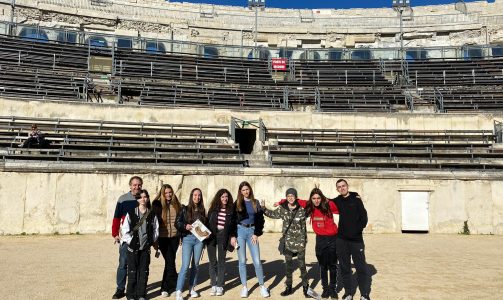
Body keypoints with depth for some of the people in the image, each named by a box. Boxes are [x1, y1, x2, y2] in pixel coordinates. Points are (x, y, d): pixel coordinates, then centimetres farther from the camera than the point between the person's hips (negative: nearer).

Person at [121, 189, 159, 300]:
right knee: (132, 272, 4)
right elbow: (125, 229, -6)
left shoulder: (152, 215, 3)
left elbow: (156, 230, 8)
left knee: (144, 272, 7)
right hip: (133, 247, -2)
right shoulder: (131, 213, -4)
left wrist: (151, 241, 2)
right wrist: (130, 241, -10)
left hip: (146, 247, 2)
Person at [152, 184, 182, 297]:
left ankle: (165, 288, 19)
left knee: (169, 262, 7)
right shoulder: (157, 204, -4)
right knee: (170, 261, -4)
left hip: (174, 237, 3)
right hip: (163, 237, -3)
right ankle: (174, 284, 12)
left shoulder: (176, 204, 6)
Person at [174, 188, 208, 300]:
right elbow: (177, 222, -3)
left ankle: (192, 288, 23)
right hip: (188, 238, -3)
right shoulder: (185, 209, 0)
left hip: (199, 239, 3)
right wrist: (185, 226, -19)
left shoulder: (202, 210, 9)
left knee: (196, 265, 10)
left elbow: (205, 225, 13)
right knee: (185, 266, -9)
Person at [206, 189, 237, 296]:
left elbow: (233, 224, 4)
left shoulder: (231, 209, 2)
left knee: (221, 262, 4)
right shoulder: (213, 208, 4)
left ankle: (220, 286, 12)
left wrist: (233, 236, -4)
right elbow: (207, 221, 5)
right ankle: (213, 285, 13)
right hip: (211, 236, 1)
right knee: (212, 262, 5)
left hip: (223, 236, -1)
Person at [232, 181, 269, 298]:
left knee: (257, 261, -3)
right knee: (242, 261, 3)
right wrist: (233, 235, -5)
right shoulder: (237, 203, 5)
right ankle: (244, 287, 12)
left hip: (252, 231, 0)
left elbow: (260, 220, 5)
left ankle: (262, 286, 9)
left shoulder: (255, 203, 7)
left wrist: (257, 234, -4)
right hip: (240, 231, 0)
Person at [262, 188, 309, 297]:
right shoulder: (282, 209, -1)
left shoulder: (302, 209, -8)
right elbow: (273, 214, 13)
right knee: (288, 265, 10)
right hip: (288, 241, 2)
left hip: (300, 241, -2)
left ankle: (305, 287, 16)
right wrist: (264, 208, 3)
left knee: (302, 265, 2)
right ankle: (288, 287, 22)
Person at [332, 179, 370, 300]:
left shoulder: (356, 199, -3)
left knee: (361, 267, 0)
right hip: (342, 239, 3)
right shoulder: (337, 201, 6)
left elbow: (364, 217, -5)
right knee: (344, 267, 8)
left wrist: (357, 230, -10)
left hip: (356, 239, -3)